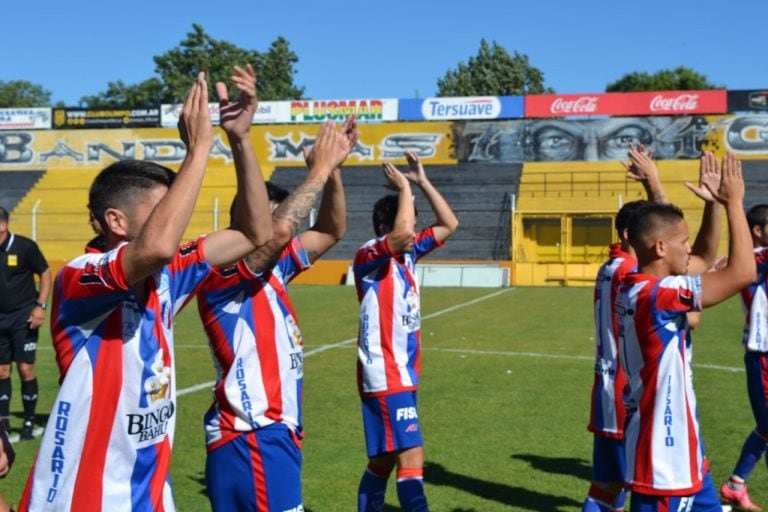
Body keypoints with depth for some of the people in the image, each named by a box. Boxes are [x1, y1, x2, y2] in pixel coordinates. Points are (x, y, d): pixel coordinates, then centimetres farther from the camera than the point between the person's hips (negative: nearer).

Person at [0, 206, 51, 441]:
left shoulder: (24, 246, -10)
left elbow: (45, 273, -1)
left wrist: (41, 306, -10)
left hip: (23, 316, -3)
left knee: (25, 369, -4)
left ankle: (29, 422, 9)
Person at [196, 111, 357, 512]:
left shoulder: (271, 270, 12)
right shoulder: (223, 273, -13)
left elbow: (331, 232, 17)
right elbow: (279, 230, -30)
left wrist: (334, 169, 4)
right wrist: (318, 170, -18)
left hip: (274, 432, 9)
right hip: (252, 438, -9)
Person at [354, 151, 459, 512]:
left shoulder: (407, 254, 10)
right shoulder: (368, 257, -14)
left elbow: (449, 225, 14)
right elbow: (403, 234, -34)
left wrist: (422, 181, 6)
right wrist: (404, 188, -20)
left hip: (403, 373, 9)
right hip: (385, 376, -9)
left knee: (385, 459, 16)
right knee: (411, 457, -13)